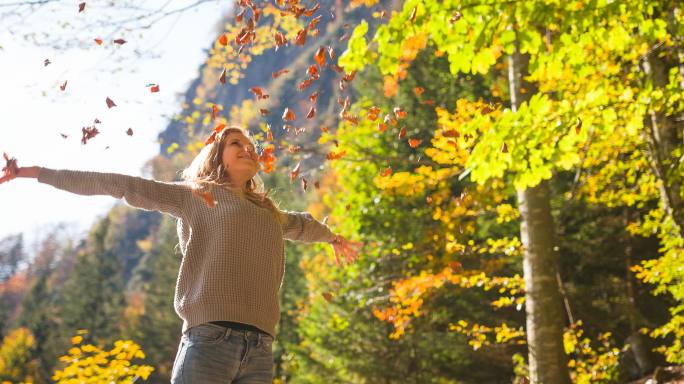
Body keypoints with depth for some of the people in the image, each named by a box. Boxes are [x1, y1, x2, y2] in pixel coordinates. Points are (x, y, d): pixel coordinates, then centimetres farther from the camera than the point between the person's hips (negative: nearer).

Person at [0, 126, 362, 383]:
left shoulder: (270, 213, 29)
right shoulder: (194, 196, 15)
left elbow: (300, 224, 51)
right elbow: (122, 185, 12)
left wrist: (333, 237, 72)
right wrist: (34, 172, 12)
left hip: (260, 349, 5)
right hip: (209, 337, -4)